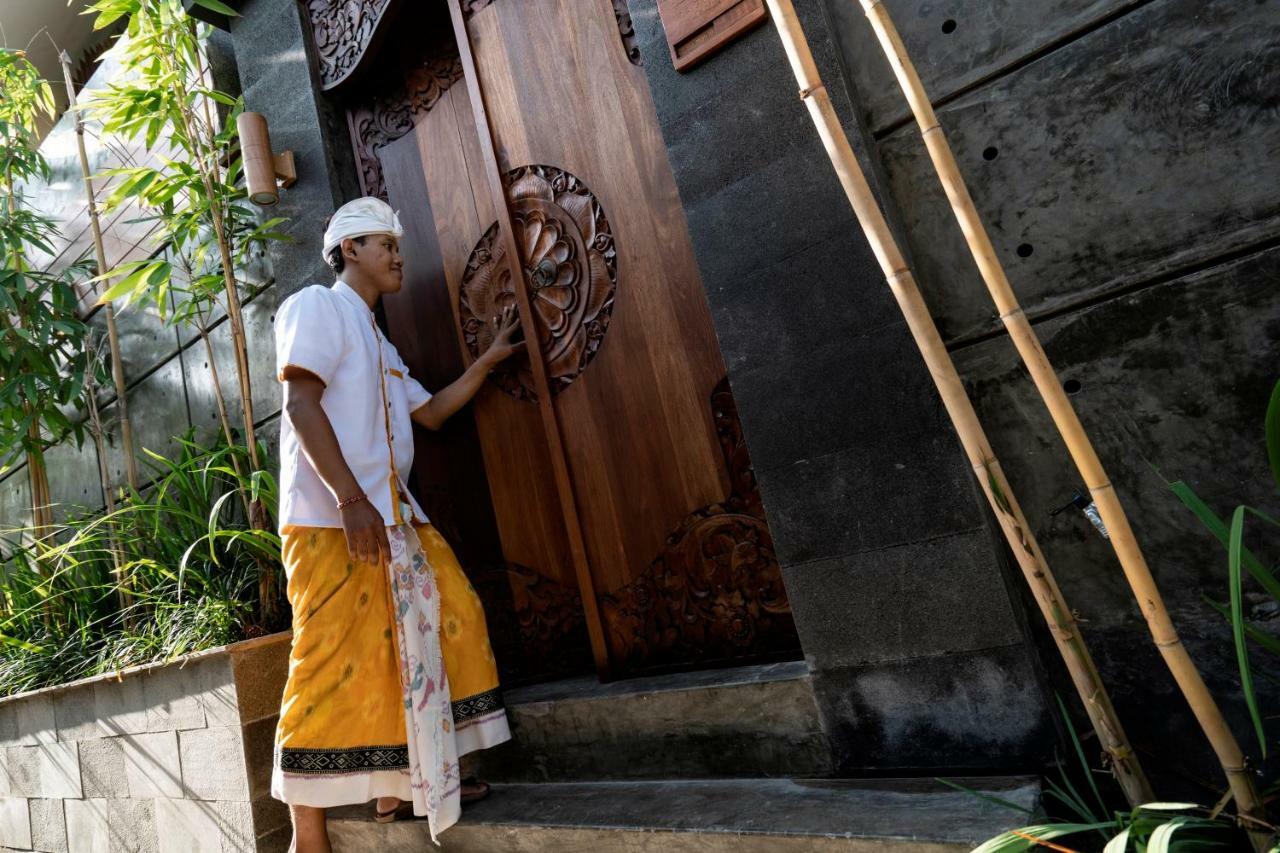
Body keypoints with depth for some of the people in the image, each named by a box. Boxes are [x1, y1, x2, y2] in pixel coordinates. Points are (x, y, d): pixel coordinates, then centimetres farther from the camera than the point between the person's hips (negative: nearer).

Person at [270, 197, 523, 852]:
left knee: (435, 626, 7)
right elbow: (302, 406, -15)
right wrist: (351, 501, -24)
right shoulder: (316, 306, -2)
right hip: (330, 521, -9)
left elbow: (430, 412, 26)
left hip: (391, 515, 9)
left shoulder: (378, 343, 25)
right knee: (331, 663, -7)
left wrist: (489, 361, 21)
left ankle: (401, 785, 20)